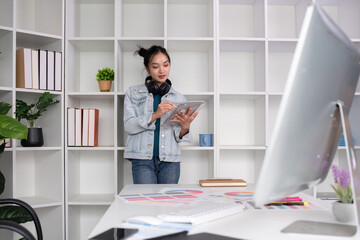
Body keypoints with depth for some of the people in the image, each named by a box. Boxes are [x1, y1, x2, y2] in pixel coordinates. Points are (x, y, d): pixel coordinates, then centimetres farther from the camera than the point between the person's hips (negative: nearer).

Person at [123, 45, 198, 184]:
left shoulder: (179, 98, 12)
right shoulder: (133, 93, 9)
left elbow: (179, 137, 10)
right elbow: (129, 126, -3)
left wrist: (185, 127, -13)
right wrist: (155, 115, -16)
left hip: (170, 162, 2)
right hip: (142, 159, -1)